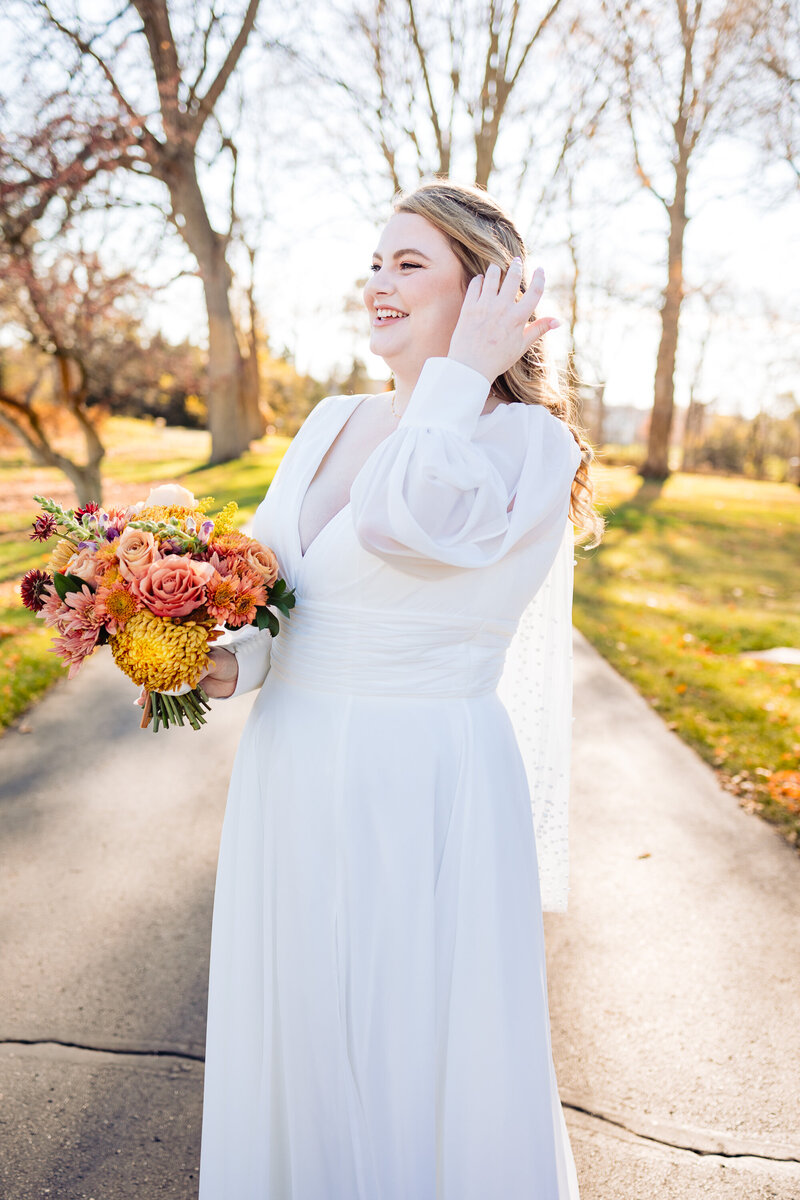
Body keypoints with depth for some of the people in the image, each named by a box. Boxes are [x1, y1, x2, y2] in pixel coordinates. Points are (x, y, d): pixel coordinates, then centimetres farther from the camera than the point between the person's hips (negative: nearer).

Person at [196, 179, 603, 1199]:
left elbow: (402, 518, -30)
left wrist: (464, 372, -17)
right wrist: (230, 663, -7)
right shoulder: (331, 422, 9)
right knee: (296, 1049, 23)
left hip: (424, 783, -6)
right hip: (290, 777, 7)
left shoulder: (529, 443, -10)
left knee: (414, 1061, 11)